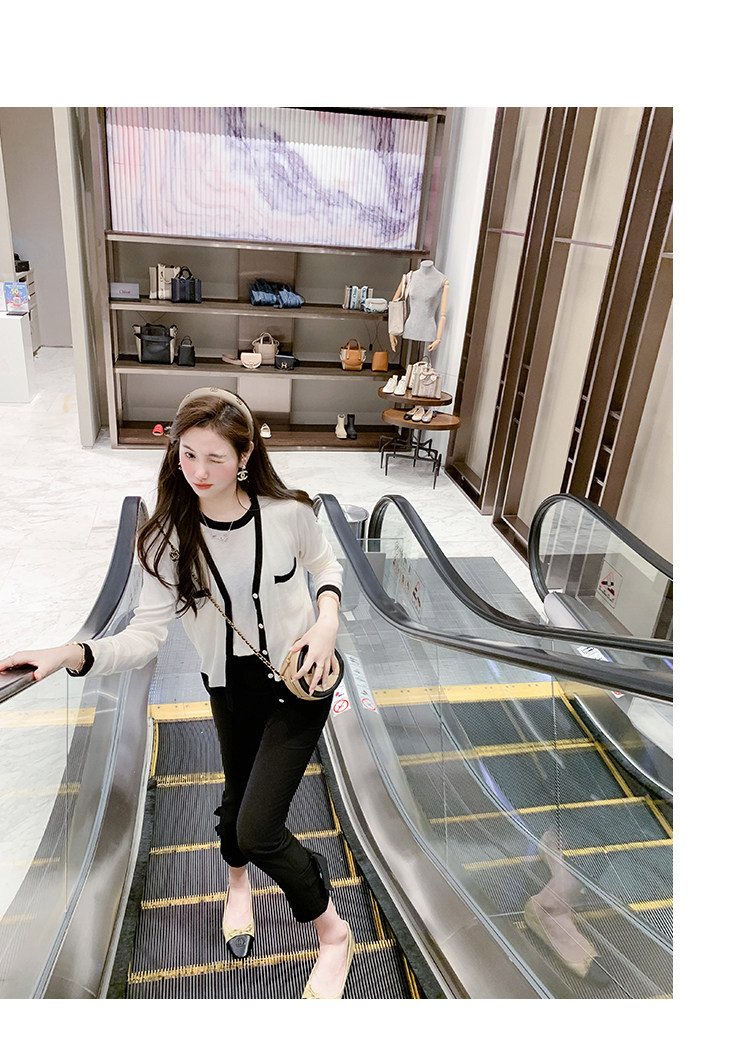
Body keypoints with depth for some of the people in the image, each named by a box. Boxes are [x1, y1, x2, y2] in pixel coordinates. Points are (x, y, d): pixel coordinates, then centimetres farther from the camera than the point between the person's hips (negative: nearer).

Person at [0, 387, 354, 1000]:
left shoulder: (289, 512, -19)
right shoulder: (171, 538, -15)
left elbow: (326, 565, 2)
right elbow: (147, 634, -18)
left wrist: (327, 620, -15)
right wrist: (71, 655, -33)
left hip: (300, 681, -3)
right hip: (230, 685, 3)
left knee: (259, 831, -7)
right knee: (239, 793, 25)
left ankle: (333, 934, 23)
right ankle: (237, 881, 63)